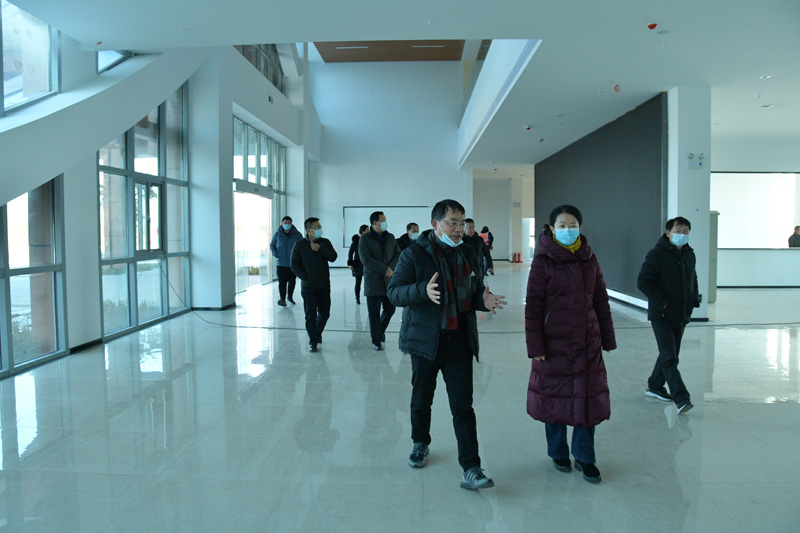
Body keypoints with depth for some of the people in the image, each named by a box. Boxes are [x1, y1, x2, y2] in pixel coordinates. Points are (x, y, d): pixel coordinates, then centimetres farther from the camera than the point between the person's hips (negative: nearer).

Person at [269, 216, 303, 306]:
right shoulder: (277, 234, 1)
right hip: (281, 263, -1)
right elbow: (272, 246, 14)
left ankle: (290, 297, 28)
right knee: (282, 281, -6)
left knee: (292, 281, 9)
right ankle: (282, 299, 2)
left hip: (293, 263, 1)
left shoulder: (297, 235, 0)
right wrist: (276, 254, -1)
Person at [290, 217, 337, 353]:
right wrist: (305, 277, -9)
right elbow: (294, 264, -1)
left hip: (324, 285, 3)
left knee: (324, 313, 11)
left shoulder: (325, 242, 4)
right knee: (310, 315, -5)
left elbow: (333, 257, -8)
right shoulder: (299, 245, -3)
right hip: (308, 286, -3)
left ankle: (317, 333, 36)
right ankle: (313, 342, 3)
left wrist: (319, 249, -18)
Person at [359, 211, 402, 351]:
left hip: (389, 281, 4)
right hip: (373, 281, -4)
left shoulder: (390, 237, 12)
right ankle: (376, 341, 11)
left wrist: (391, 268, -10)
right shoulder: (365, 239, -3)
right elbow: (366, 259, -13)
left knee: (390, 309, 8)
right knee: (374, 312, 1)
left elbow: (397, 254, 9)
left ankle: (380, 329, 35)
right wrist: (385, 269, -16)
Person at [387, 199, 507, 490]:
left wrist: (483, 300, -5)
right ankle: (420, 443, 41)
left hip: (460, 343, 3)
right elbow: (394, 291, -12)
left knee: (463, 407, -1)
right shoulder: (414, 254, -6)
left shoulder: (469, 256, 9)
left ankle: (471, 469, 2)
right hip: (425, 341, -2)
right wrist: (423, 291, -30)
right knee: (421, 399, 15)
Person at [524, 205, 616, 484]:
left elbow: (601, 302, 11)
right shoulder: (543, 261, -6)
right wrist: (534, 346, -11)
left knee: (589, 397, 5)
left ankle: (584, 457, 22)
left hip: (588, 343, 3)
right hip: (554, 343, -3)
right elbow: (533, 306, -8)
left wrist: (608, 339, 10)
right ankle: (559, 453, 27)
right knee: (555, 397, 7)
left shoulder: (590, 259, 6)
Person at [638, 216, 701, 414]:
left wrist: (694, 299, 12)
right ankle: (681, 398, -14)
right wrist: (661, 301, -20)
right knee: (669, 357, -12)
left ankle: (654, 386, 33)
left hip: (681, 315, 8)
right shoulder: (657, 255, -12)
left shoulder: (690, 255, 10)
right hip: (661, 315, -8)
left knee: (671, 354, 16)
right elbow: (643, 282, -15)